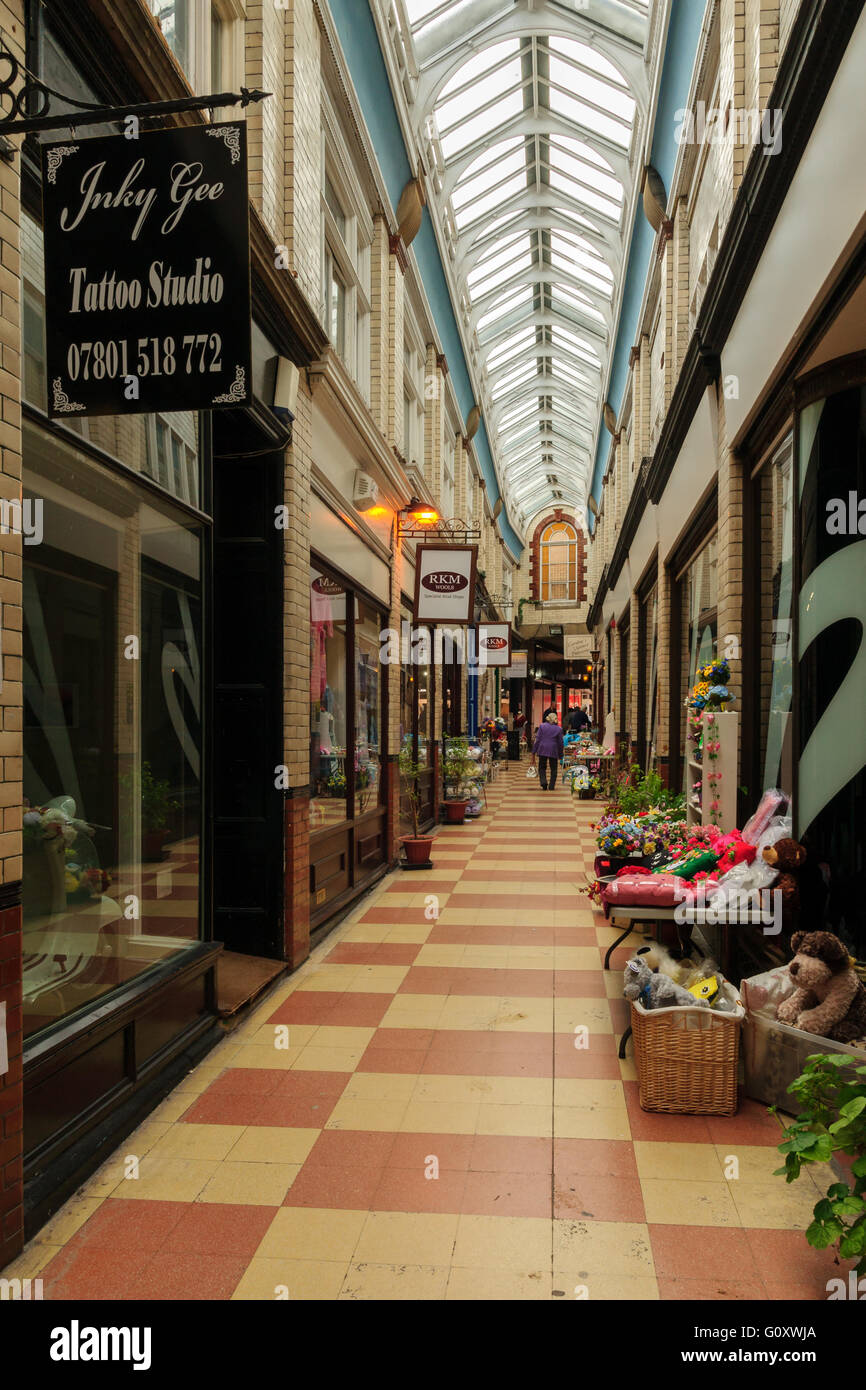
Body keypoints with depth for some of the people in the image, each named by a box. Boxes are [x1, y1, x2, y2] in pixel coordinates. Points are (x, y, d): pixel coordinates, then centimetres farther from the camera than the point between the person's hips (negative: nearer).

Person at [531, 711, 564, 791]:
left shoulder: (542, 726, 1)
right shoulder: (559, 729, 2)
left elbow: (537, 740, -1)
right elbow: (560, 743, 5)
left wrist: (534, 752, 2)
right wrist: (560, 755, 14)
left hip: (543, 750, 0)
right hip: (553, 751, 0)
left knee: (542, 768, 11)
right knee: (553, 769, 12)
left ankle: (543, 782, -12)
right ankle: (552, 786, 7)